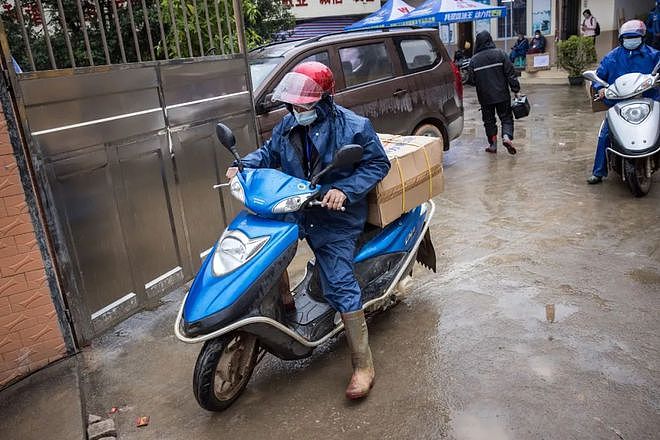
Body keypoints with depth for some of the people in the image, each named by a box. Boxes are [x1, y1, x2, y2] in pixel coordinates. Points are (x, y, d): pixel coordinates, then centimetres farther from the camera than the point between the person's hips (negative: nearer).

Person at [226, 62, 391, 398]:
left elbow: (378, 163, -10)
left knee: (340, 287, -12)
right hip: (293, 209, 7)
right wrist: (244, 165, -4)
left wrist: (345, 190, -24)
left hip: (334, 219, -6)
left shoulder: (353, 127, -12)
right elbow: (270, 151, 16)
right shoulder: (289, 125, 4)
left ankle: (363, 364, -2)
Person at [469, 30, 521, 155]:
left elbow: (472, 79, 2)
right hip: (502, 94, 0)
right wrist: (516, 89, -2)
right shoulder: (500, 54, -4)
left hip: (484, 97, 1)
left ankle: (493, 145, 15)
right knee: (506, 117, 10)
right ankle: (507, 136, -14)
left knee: (489, 120, 13)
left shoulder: (474, 60, -3)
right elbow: (510, 73, -6)